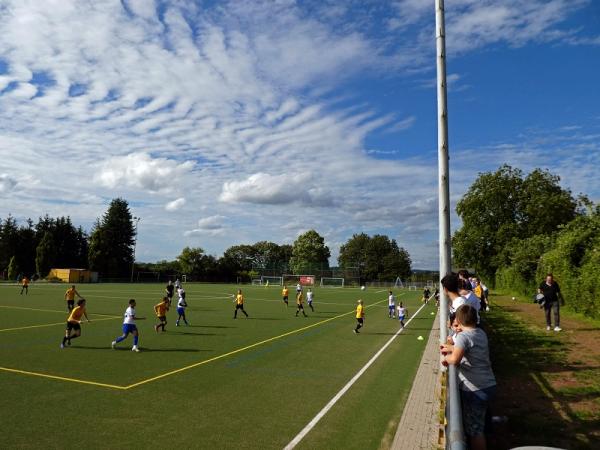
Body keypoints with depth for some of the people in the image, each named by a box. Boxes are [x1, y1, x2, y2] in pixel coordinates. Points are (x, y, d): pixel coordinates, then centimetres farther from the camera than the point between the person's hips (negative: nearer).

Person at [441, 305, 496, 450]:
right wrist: (451, 347, 27)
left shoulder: (463, 336, -20)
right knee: (478, 425, 26)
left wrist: (446, 358, -12)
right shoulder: (481, 333, 6)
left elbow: (455, 360, -32)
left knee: (474, 430, 4)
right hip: (488, 385, 8)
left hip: (475, 390, -8)